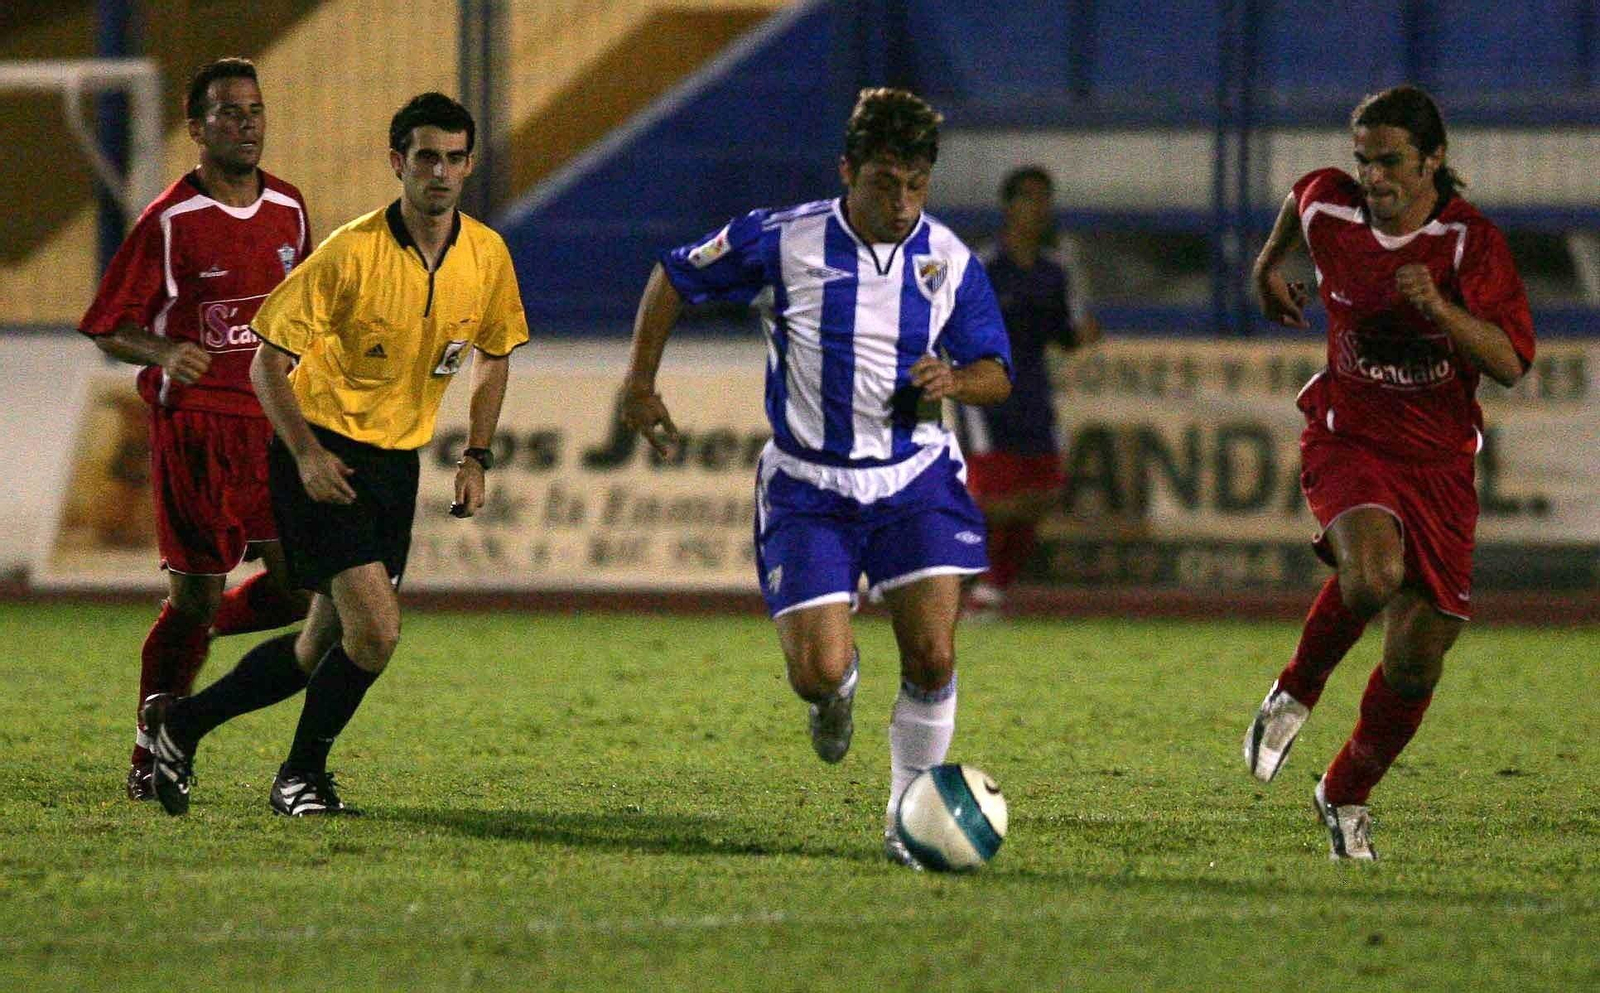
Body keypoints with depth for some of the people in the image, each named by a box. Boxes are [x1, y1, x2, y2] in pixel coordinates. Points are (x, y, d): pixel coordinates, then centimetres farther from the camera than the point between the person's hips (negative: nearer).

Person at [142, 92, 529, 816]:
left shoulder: (487, 255, -1)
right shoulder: (351, 252, -18)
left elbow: (494, 355, 16)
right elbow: (269, 359, -13)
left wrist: (476, 458, 8)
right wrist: (306, 452, -22)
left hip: (398, 458, 6)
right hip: (324, 451, -6)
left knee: (326, 645, 8)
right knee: (375, 629, -18)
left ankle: (183, 722, 27)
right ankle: (300, 776, 3)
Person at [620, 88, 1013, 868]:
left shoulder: (950, 261, -3)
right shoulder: (780, 242, -9)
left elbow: (995, 374, 6)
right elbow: (674, 277, 6)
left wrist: (955, 381, -18)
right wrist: (640, 383, 4)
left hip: (916, 479, 2)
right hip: (809, 487, -1)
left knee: (932, 658, -13)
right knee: (818, 673, -11)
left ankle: (909, 819, 7)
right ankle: (840, 691, 29)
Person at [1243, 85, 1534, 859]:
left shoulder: (1471, 241, -12)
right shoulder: (1329, 210, -5)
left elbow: (1511, 362, -19)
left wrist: (1440, 307, -35)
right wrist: (1268, 268, 38)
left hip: (1438, 461, 1)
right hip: (1348, 440, -1)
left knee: (1415, 664, 1)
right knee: (1372, 575, -33)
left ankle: (1346, 795, 27)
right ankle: (1295, 694, -4)